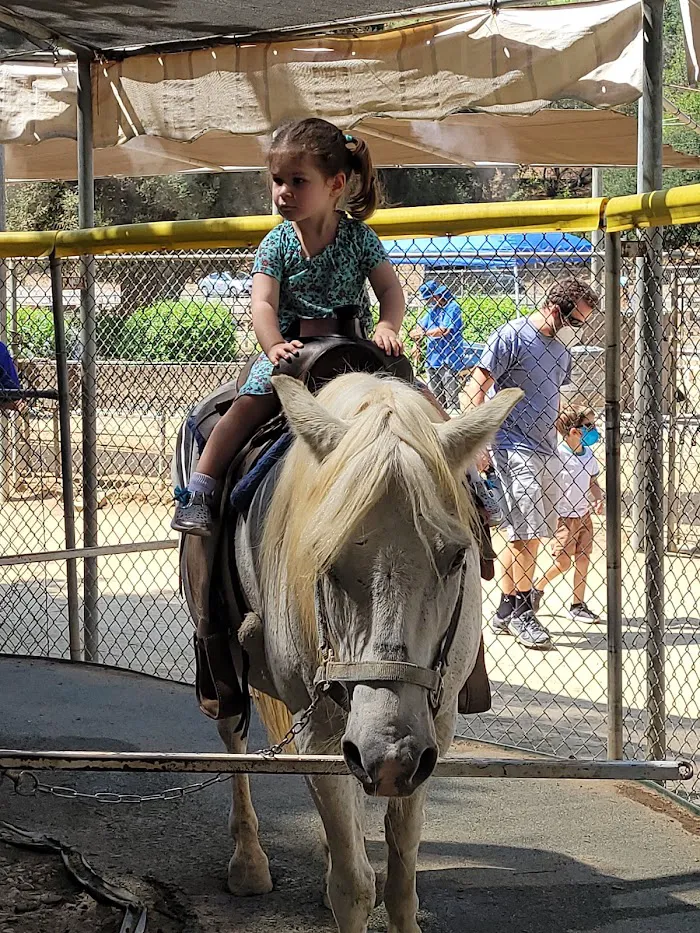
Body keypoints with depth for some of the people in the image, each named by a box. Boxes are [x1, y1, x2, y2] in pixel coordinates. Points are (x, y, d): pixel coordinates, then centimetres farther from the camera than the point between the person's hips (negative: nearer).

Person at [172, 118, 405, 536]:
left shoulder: (358, 237, 1)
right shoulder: (277, 244, -1)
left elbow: (391, 289, -2)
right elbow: (263, 303, -12)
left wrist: (387, 328, -24)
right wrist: (274, 345, -33)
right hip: (288, 349, -1)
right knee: (251, 403, -26)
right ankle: (199, 490, -24)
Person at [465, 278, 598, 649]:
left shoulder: (561, 347, 15)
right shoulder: (511, 337, -10)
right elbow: (476, 389, -13)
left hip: (545, 449, 9)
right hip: (514, 447, -9)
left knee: (523, 534, 12)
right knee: (529, 531, -10)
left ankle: (506, 612, 19)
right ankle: (522, 611, 0)